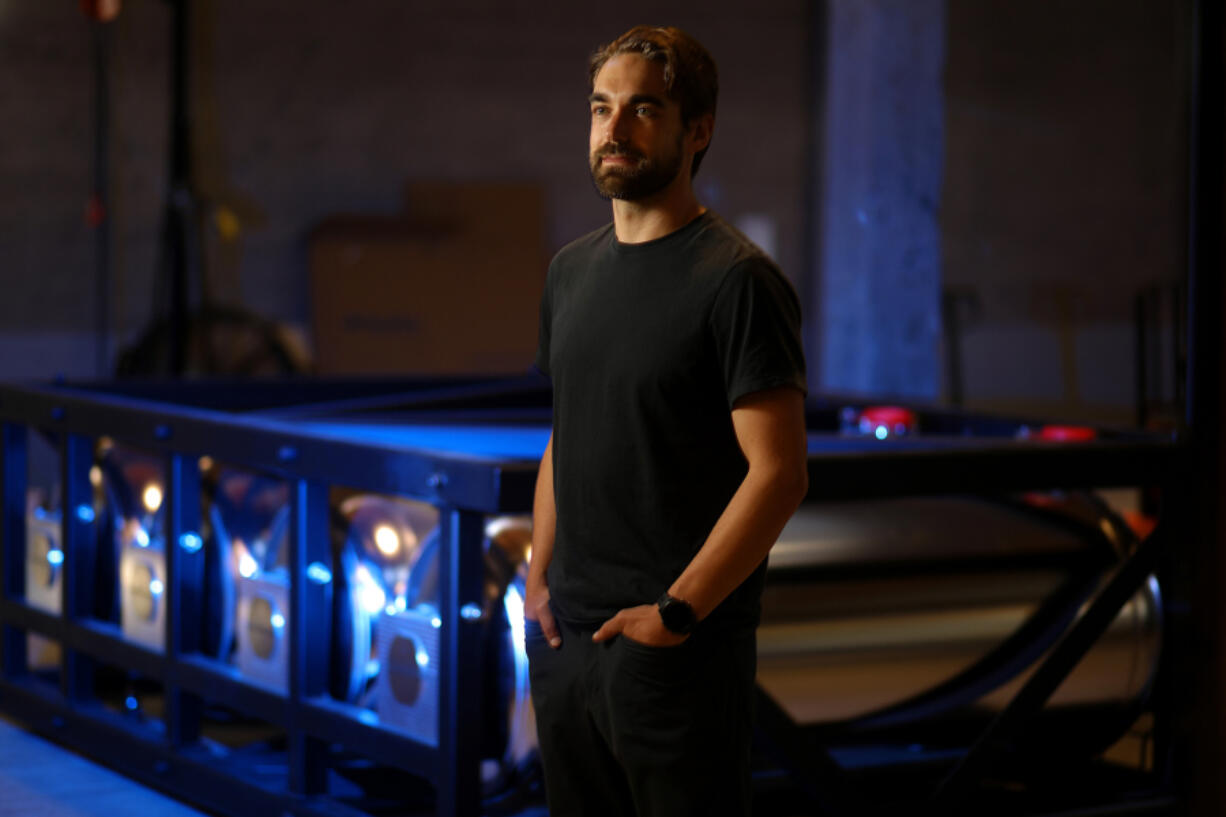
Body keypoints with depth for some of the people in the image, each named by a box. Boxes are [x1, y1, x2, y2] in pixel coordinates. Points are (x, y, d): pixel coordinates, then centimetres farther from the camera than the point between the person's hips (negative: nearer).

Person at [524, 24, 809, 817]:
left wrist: (676, 611, -16)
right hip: (565, 637, 7)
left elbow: (779, 474, -17)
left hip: (679, 645, -7)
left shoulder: (737, 281, -12)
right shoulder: (572, 270, 11)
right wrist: (539, 579, 9)